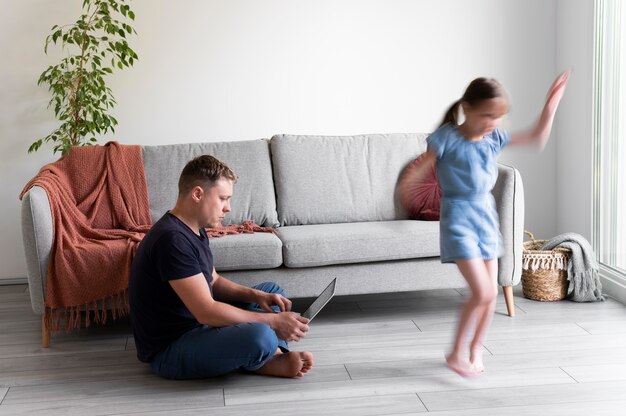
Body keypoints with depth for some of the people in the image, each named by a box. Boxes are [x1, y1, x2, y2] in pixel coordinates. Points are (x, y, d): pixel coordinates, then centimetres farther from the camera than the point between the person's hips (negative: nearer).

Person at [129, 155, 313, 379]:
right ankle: (268, 359, -3)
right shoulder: (172, 239, -25)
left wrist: (256, 296, 0)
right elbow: (206, 312, -28)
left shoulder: (194, 230, 8)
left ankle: (276, 356, -4)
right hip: (169, 351, -11)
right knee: (260, 336, -35)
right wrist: (273, 321, -22)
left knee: (272, 290, 17)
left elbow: (213, 281, 18)